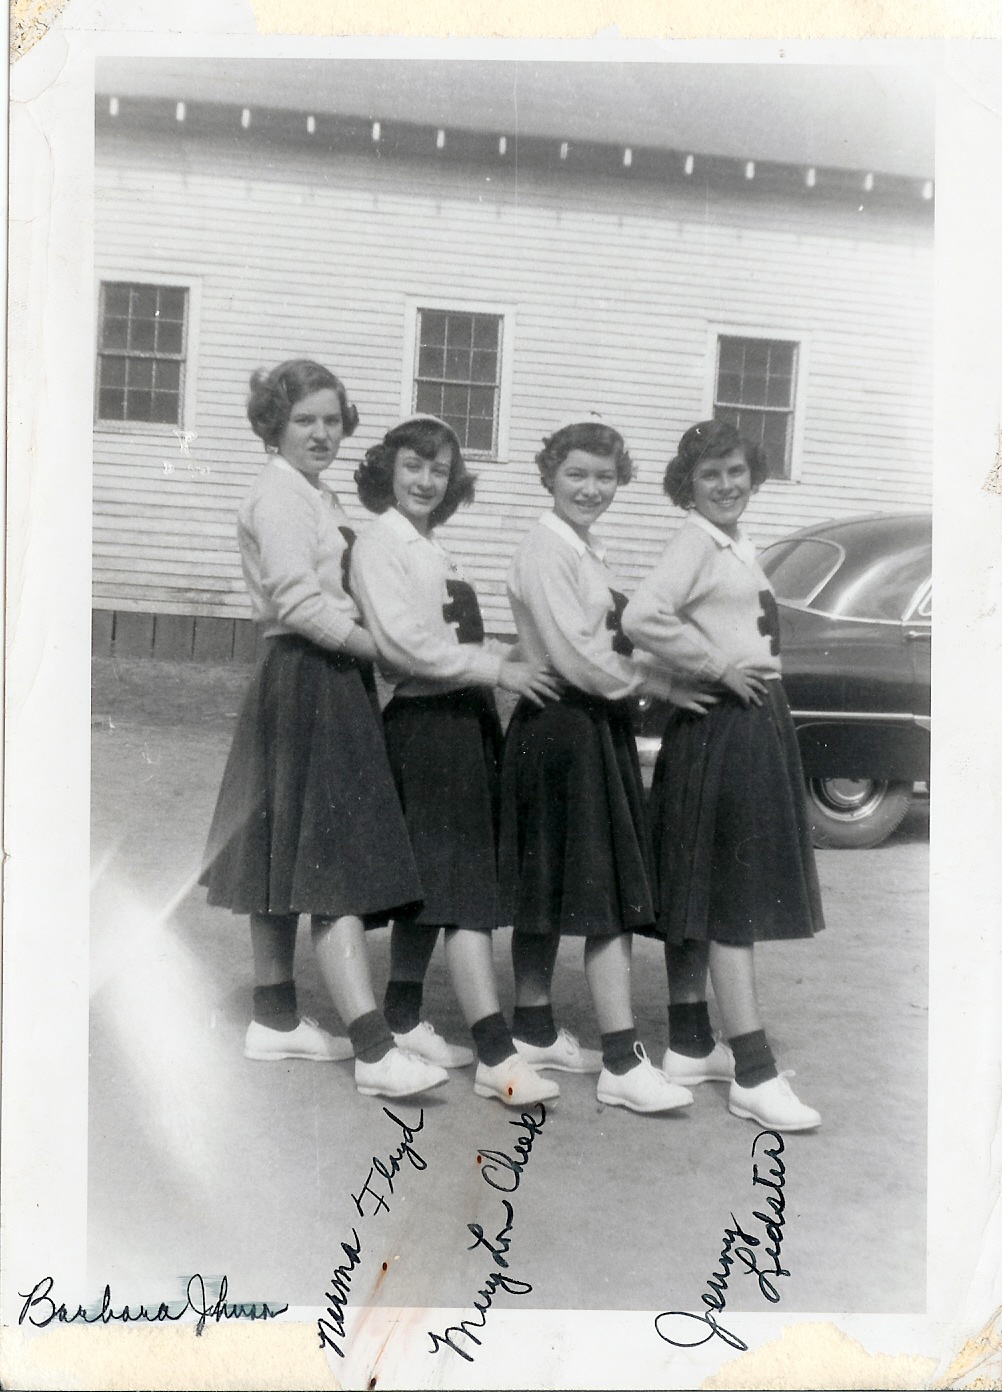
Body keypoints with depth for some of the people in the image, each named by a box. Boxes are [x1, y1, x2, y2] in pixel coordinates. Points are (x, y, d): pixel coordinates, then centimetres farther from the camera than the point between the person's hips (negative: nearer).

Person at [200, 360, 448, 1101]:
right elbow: (300, 603, -19)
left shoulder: (317, 496, 19)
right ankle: (374, 1049, -12)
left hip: (328, 681, 10)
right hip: (308, 684, -10)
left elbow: (331, 593, 13)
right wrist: (385, 648, -17)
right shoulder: (278, 494, -10)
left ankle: (276, 1018, 25)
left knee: (292, 859, 14)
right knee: (334, 866, -12)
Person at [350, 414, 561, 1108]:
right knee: (464, 887, -11)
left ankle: (403, 1017, 25)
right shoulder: (379, 544, -6)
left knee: (431, 883, 13)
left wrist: (501, 668, 5)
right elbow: (402, 640, -17)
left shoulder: (435, 550, 20)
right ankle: (497, 1057, -11)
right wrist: (497, 668, -17)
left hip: (464, 720, 9)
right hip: (425, 724, -9)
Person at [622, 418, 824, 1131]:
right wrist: (716, 666, -19)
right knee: (735, 897, -7)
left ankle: (691, 1045, 23)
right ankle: (754, 1073, -3)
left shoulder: (741, 550, 18)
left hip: (758, 723, 9)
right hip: (720, 725, -9)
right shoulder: (696, 541, -10)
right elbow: (641, 617, -26)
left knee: (702, 893, 13)